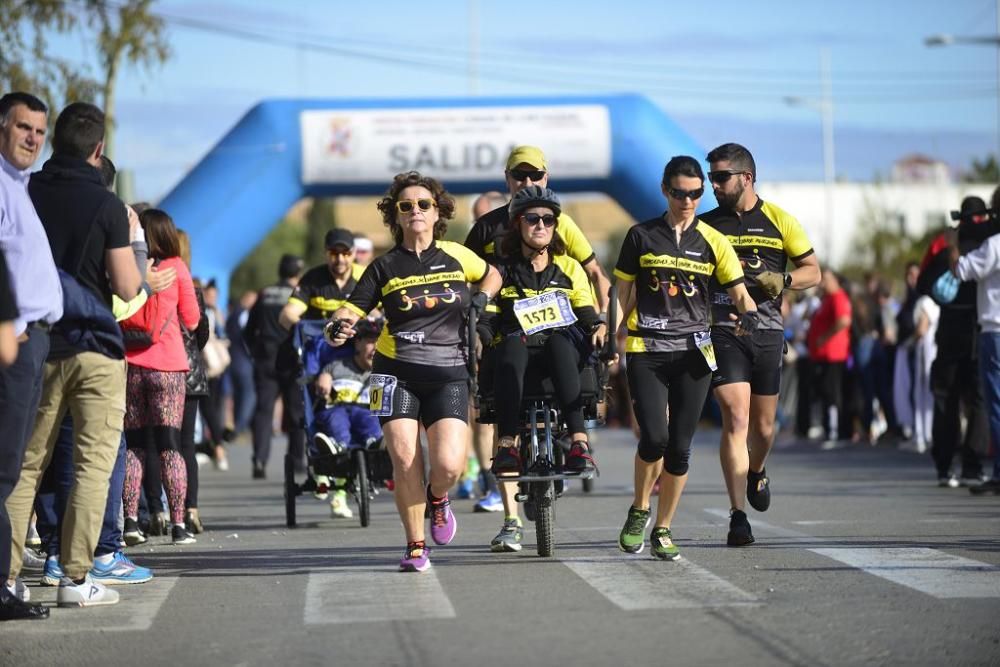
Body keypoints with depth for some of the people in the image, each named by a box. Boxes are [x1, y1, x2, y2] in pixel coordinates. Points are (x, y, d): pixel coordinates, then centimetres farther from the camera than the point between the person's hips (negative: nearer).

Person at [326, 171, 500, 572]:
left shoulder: (456, 256, 7)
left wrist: (480, 303, 7)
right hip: (397, 373, 0)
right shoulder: (385, 267, 3)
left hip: (448, 375, 0)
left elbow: (491, 276, 27)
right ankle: (415, 547, 6)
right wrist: (338, 329, -25)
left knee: (449, 465, -16)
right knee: (404, 461, -12)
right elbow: (350, 312, -3)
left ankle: (437, 499, 21)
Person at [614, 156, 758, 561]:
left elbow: (738, 290, 4)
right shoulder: (642, 236, 6)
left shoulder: (711, 241, 7)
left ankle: (662, 530, 14)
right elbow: (624, 293, 12)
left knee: (680, 447, 1)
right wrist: (611, 335, 6)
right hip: (646, 351, -1)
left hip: (693, 351, 1)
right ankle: (639, 512, 9)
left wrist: (748, 313, -16)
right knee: (654, 437, -16)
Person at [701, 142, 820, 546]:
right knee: (735, 419, -13)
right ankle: (738, 517, -15)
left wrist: (782, 281, -13)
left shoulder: (779, 221, 5)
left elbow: (812, 271, 6)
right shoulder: (706, 225, 8)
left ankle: (756, 472, 45)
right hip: (722, 329, -1)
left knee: (763, 425, 10)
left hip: (767, 331, 1)